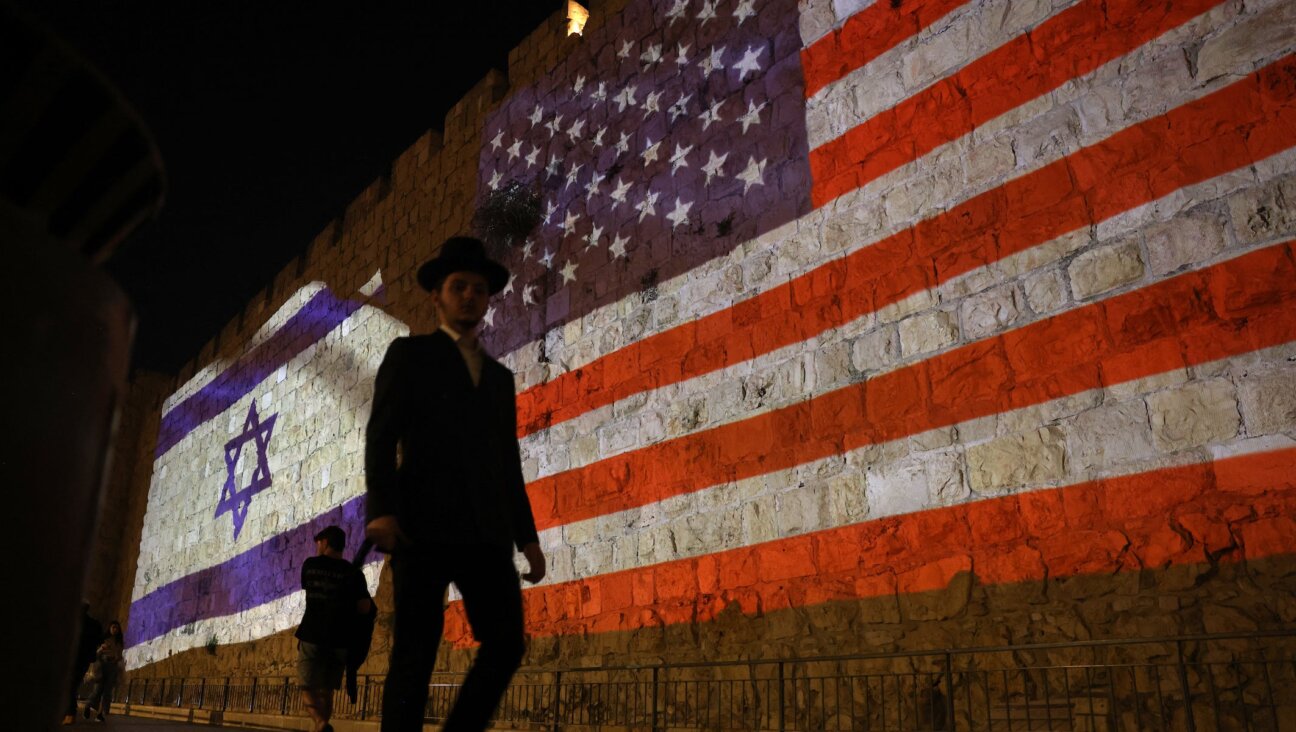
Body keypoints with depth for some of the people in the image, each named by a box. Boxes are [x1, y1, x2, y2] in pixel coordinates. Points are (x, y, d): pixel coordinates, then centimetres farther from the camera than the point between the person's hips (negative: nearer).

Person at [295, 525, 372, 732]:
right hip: (339, 641, 1)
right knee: (326, 691, 14)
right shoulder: (353, 573, 1)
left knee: (308, 689, 0)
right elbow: (365, 608, -6)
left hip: (312, 637, -1)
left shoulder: (310, 565, 4)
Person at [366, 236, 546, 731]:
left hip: (487, 532, 4)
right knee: (414, 654, -5)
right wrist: (381, 509, -16)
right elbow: (381, 437, 0)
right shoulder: (409, 354, 12)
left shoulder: (500, 376, 25)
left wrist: (527, 535, 11)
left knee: (506, 644, -7)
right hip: (425, 526, -4)